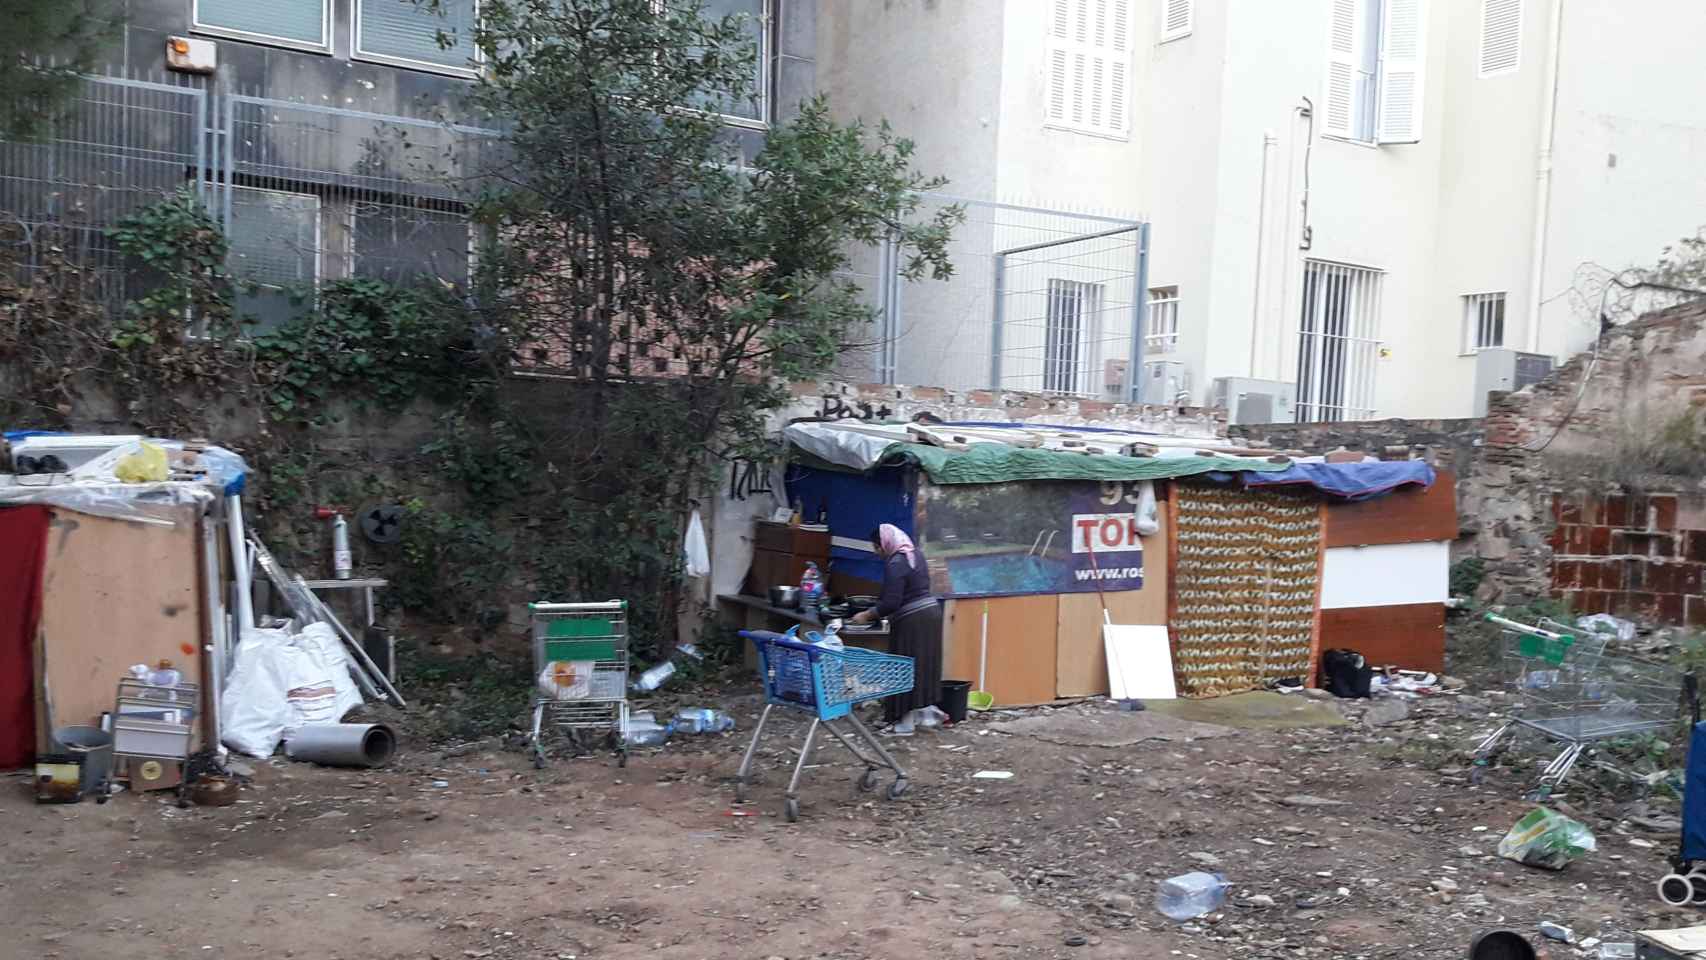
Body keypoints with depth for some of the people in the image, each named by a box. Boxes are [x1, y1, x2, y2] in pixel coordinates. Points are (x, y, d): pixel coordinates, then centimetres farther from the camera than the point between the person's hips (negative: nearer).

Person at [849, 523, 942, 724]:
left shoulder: (895, 564, -17)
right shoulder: (916, 554, 11)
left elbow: (891, 602, -21)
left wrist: (867, 615, -9)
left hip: (912, 621, -9)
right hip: (931, 612, 9)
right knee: (925, 665, 14)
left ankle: (905, 721, 5)